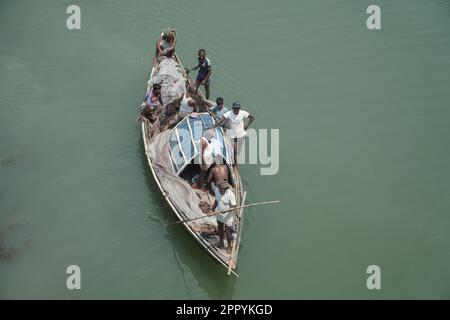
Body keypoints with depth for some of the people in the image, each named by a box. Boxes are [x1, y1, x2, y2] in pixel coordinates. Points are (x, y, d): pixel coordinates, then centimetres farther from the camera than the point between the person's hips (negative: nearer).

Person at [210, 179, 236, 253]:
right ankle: (221, 244, 49)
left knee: (228, 232, 9)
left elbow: (234, 207, -23)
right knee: (220, 230, 25)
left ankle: (229, 247, 33)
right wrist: (212, 210, 0)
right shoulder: (217, 191, -9)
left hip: (228, 217, -6)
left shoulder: (230, 195, -28)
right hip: (219, 216, 6)